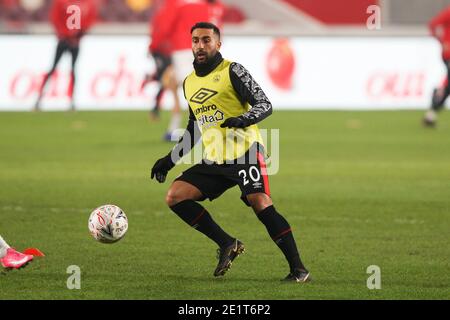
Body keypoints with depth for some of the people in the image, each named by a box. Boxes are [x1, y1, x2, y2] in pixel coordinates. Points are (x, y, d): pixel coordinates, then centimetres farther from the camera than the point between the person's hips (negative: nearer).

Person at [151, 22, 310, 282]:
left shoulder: (232, 71, -4)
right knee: (175, 196, -6)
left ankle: (298, 269, -18)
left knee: (261, 204, -22)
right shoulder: (189, 83, 17)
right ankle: (227, 244, 1)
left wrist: (243, 119, -29)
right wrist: (170, 160, 23)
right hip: (214, 161, 7)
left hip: (245, 153, -7)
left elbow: (265, 105, -9)